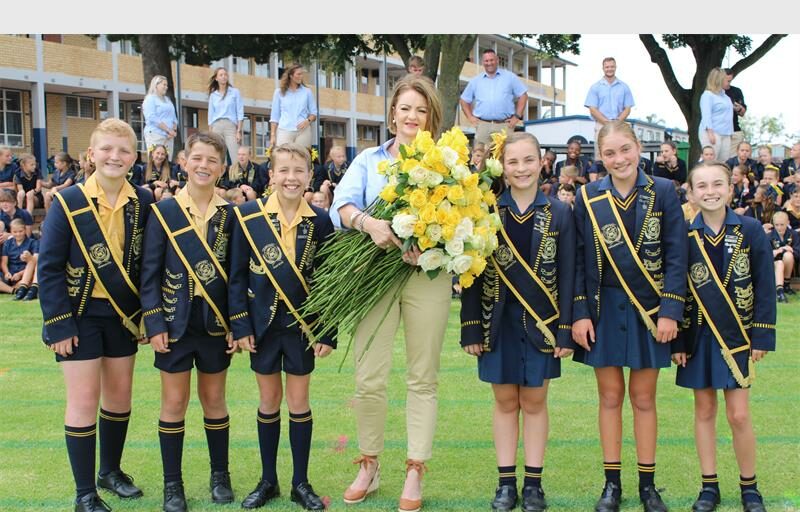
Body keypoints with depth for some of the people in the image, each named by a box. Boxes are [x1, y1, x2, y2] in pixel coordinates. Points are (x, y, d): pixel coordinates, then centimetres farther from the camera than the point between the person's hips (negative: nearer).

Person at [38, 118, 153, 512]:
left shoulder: (144, 202, -4)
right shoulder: (68, 202, -13)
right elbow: (49, 267, -12)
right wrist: (58, 324, -14)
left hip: (123, 313, 4)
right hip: (80, 314, -4)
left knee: (119, 395, 13)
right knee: (84, 399, -2)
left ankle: (111, 471, 33)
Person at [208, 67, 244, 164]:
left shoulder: (235, 92, 7)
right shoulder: (213, 95, 14)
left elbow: (240, 113, 2)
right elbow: (210, 116, 14)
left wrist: (239, 131, -7)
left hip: (230, 126, -3)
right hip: (216, 127, 3)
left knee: (236, 158, -16)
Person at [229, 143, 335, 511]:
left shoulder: (320, 221, -4)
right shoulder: (248, 216, -6)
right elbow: (237, 275, -3)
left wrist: (328, 332, -4)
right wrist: (241, 325, -7)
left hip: (302, 325, 0)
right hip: (263, 324, 0)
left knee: (298, 402, 8)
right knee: (268, 401, 11)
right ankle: (268, 481, 25)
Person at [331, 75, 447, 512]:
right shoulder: (369, 160, 13)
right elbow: (341, 204, -2)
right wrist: (368, 222, -23)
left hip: (427, 275, -1)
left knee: (422, 378, 5)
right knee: (368, 377, 0)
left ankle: (415, 472, 16)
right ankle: (368, 465, 19)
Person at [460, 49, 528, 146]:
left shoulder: (510, 77, 11)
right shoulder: (475, 81, 17)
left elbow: (523, 95, 11)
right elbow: (464, 100, 23)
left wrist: (517, 116, 3)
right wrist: (470, 117, 9)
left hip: (504, 125, -1)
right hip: (482, 125, 1)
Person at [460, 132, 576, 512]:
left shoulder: (559, 214, -1)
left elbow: (567, 275, -1)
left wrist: (566, 331, -5)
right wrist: (471, 328, -4)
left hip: (541, 322, 0)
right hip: (499, 322, 0)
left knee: (534, 401, 8)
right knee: (505, 401, 9)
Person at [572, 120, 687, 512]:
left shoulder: (663, 192, -3)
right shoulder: (588, 197, 0)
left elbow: (676, 256, -4)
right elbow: (578, 259, 1)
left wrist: (670, 311, -10)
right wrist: (579, 313, -6)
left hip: (649, 309, -1)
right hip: (604, 309, 1)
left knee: (643, 397, 7)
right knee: (610, 396, 8)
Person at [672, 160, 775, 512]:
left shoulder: (750, 230, -4)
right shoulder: (683, 235, -2)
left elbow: (764, 287, -2)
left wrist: (761, 337, -6)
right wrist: (677, 341, -3)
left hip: (737, 335, -1)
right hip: (698, 336, 1)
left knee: (738, 414, -1)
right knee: (704, 410, 9)